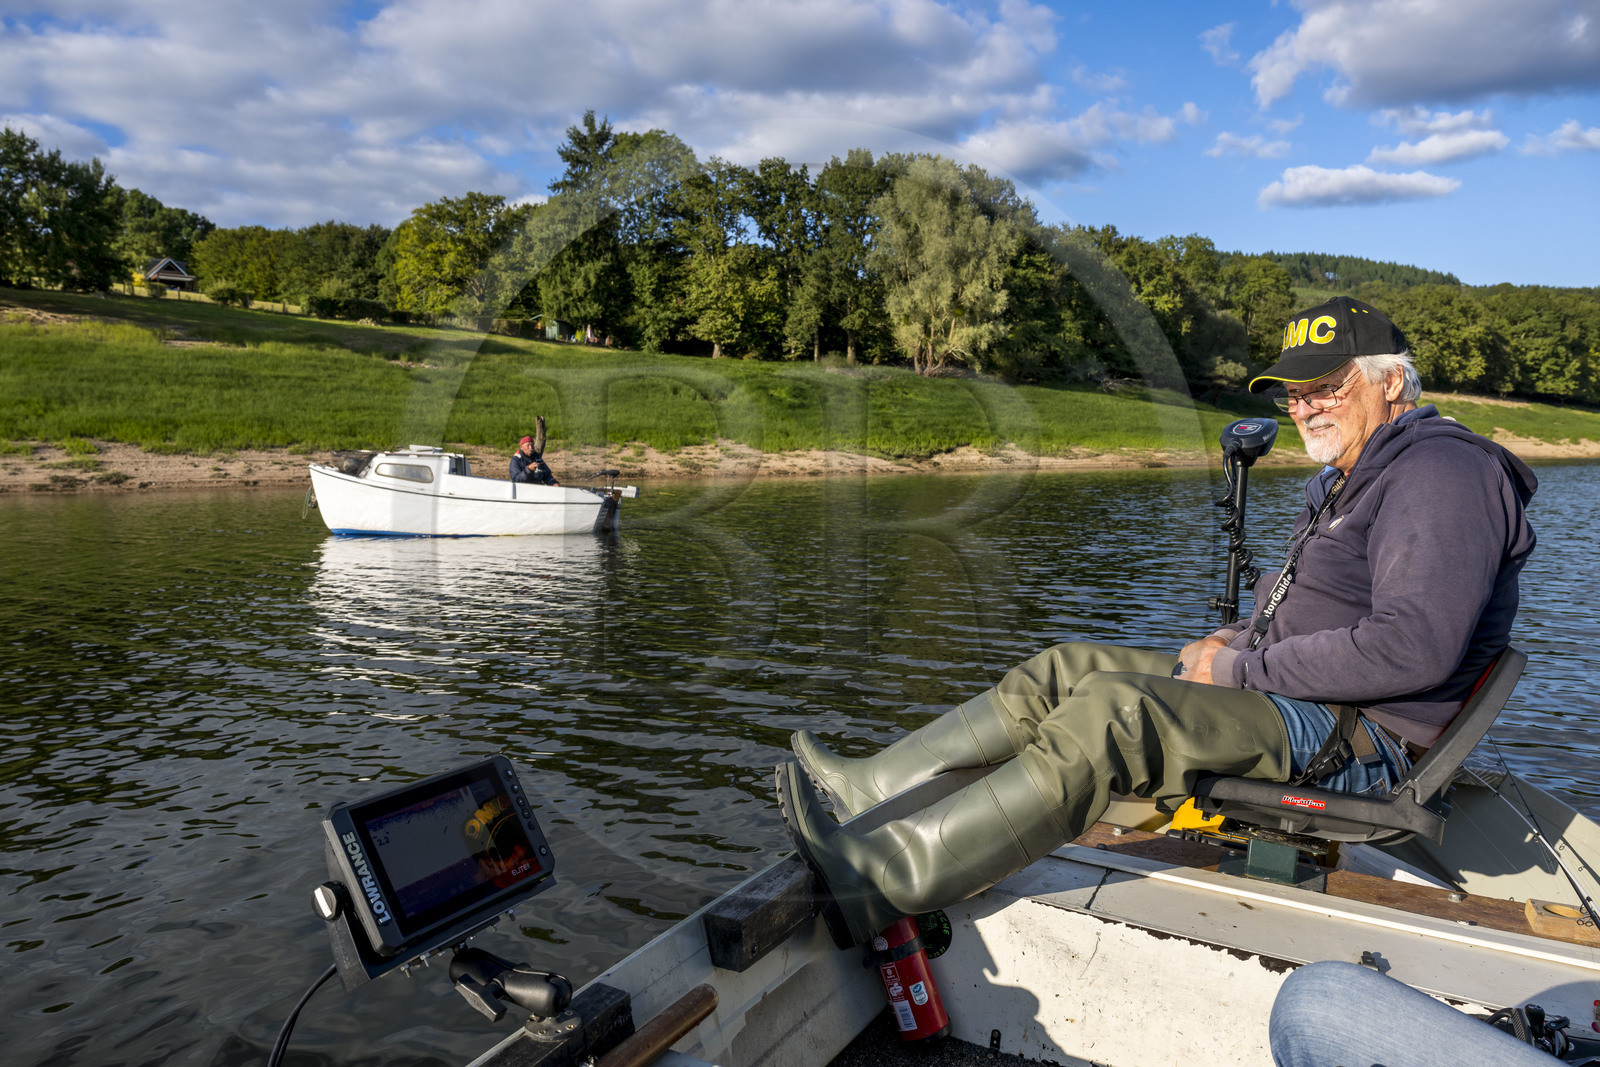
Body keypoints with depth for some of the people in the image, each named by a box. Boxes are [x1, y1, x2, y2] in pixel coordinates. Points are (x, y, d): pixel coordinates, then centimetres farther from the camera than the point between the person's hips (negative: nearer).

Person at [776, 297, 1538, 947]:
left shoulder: (1441, 470, -13)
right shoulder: (1345, 479, 20)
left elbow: (1413, 648, -25)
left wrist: (1242, 668, -18)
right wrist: (1237, 639, 6)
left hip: (1360, 737, -10)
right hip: (1297, 695, 10)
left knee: (1112, 711, -31)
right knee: (1066, 669, 0)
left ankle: (885, 879, -37)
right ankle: (868, 787, -5)